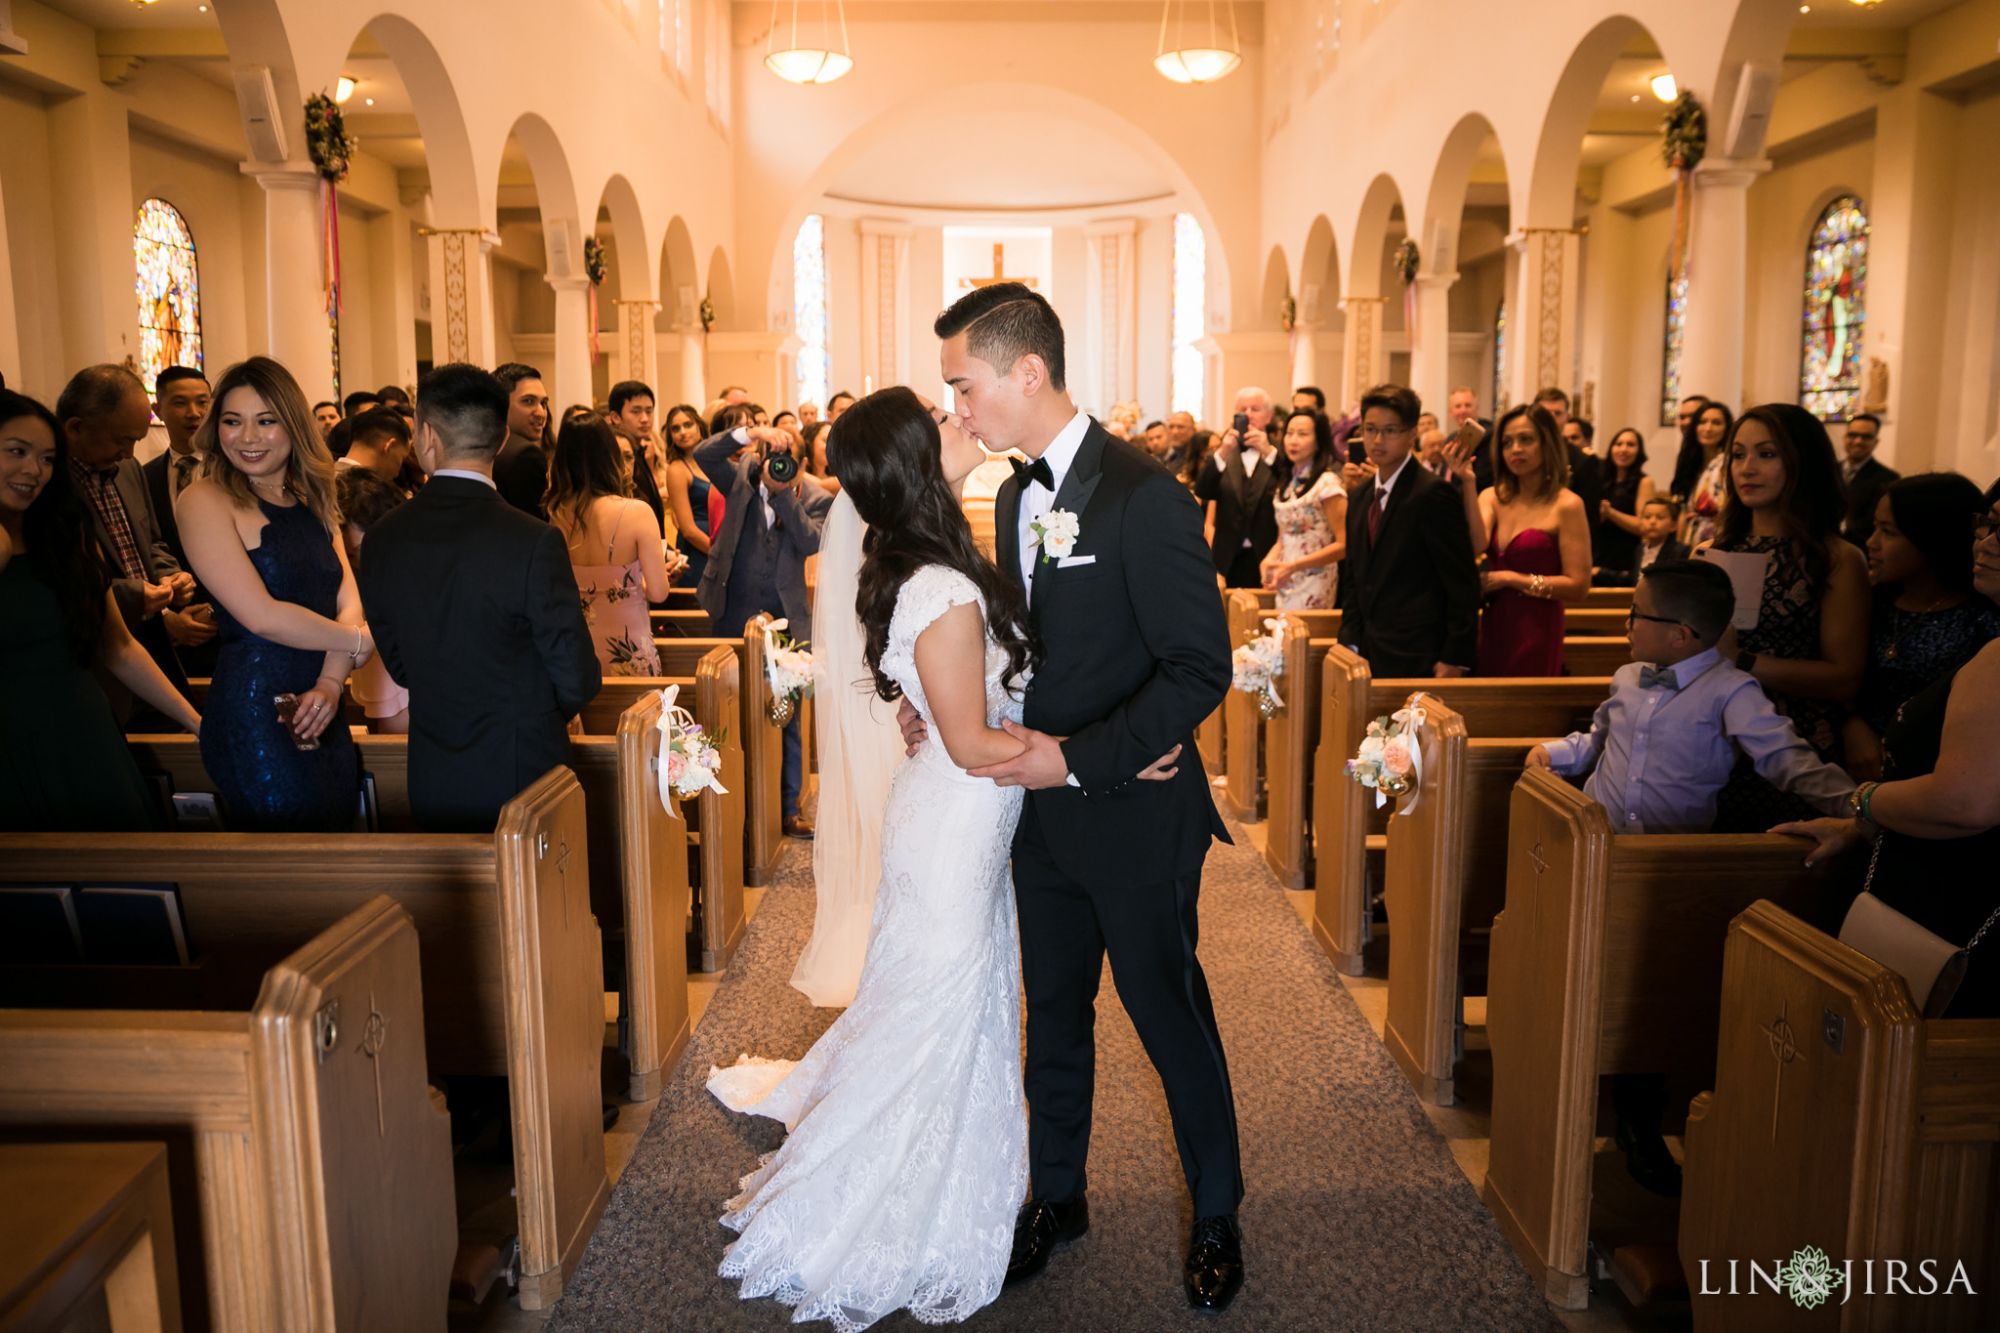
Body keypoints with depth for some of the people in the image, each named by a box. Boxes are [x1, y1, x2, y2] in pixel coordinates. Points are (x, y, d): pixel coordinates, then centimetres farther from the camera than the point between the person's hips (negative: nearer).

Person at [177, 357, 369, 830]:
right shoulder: (205, 500, -7)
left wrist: (330, 684, -13)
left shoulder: (314, 499, 13)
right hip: (256, 718, -6)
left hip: (324, 715, 7)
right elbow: (261, 615, -15)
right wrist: (363, 641, -5)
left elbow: (349, 603, 4)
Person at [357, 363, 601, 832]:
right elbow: (578, 681, -15)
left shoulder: (380, 540, -5)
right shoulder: (533, 542, -20)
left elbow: (398, 663, 6)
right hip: (523, 776, -4)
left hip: (432, 786, 4)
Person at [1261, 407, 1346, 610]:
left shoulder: (1327, 483, -11)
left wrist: (1293, 566, -19)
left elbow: (1343, 544, -14)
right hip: (1285, 584, 6)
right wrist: (1270, 559, -4)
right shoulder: (1287, 482, 11)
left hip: (1312, 586, -6)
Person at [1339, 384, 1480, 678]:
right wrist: (1351, 642, 7)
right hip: (1369, 655, 6)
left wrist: (1455, 659, -14)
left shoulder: (1433, 494, -11)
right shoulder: (1358, 495, 12)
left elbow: (1463, 584, -13)